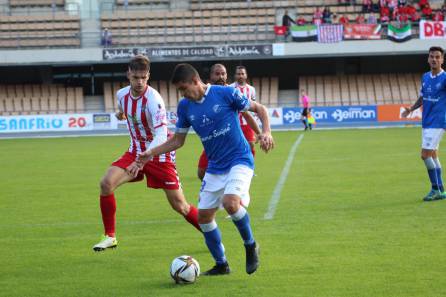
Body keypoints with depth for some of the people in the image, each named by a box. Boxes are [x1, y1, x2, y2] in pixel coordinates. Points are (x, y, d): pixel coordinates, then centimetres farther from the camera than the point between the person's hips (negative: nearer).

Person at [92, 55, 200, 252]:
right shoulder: (122, 95, -6)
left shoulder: (153, 100, -27)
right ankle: (109, 237, -3)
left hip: (159, 154, -5)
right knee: (106, 184, -16)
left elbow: (161, 136, -36)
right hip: (135, 151, 5)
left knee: (179, 206, -3)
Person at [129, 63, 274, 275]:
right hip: (214, 168, 6)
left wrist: (266, 132, -20)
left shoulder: (226, 93, -12)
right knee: (203, 216, 2)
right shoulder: (185, 106, 2)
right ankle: (221, 265, 20)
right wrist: (150, 154, 2)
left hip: (239, 161, -6)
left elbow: (259, 109, -3)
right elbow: (177, 140, 13)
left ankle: (250, 246, -3)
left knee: (230, 203, -29)